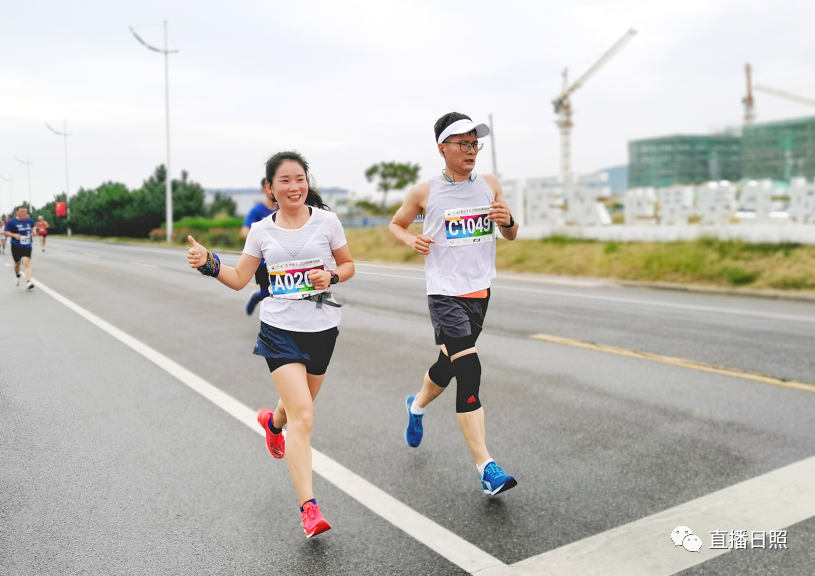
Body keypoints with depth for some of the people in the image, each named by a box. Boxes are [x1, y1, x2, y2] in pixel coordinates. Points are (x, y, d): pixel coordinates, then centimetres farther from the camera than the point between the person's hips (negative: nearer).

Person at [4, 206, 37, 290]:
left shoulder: (29, 221, 2)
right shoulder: (12, 222, -9)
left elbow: (33, 227, 24)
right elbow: (5, 232, -5)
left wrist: (34, 231, 2)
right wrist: (14, 235, -21)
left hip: (27, 246, 1)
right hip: (16, 247, -1)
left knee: (27, 263, -15)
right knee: (17, 263, 15)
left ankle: (28, 282, -26)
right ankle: (17, 275, 48)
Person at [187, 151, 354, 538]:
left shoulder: (326, 221, -1)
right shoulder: (262, 231, 2)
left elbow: (348, 265, 9)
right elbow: (239, 279, 8)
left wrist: (331, 277, -11)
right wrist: (208, 263, -8)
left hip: (322, 328, 2)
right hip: (280, 329, -1)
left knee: (299, 408, 20)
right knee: (302, 416, -14)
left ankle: (273, 420, 59)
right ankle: (308, 508, -8)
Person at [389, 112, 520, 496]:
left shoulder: (489, 185, 8)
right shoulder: (425, 193, -2)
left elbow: (511, 236, 14)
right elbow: (395, 224, 13)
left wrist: (507, 219, -10)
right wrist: (412, 240, -9)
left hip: (480, 291, 5)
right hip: (445, 292, -5)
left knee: (449, 365, 18)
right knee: (469, 370, -17)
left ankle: (417, 405, 51)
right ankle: (486, 467, -14)